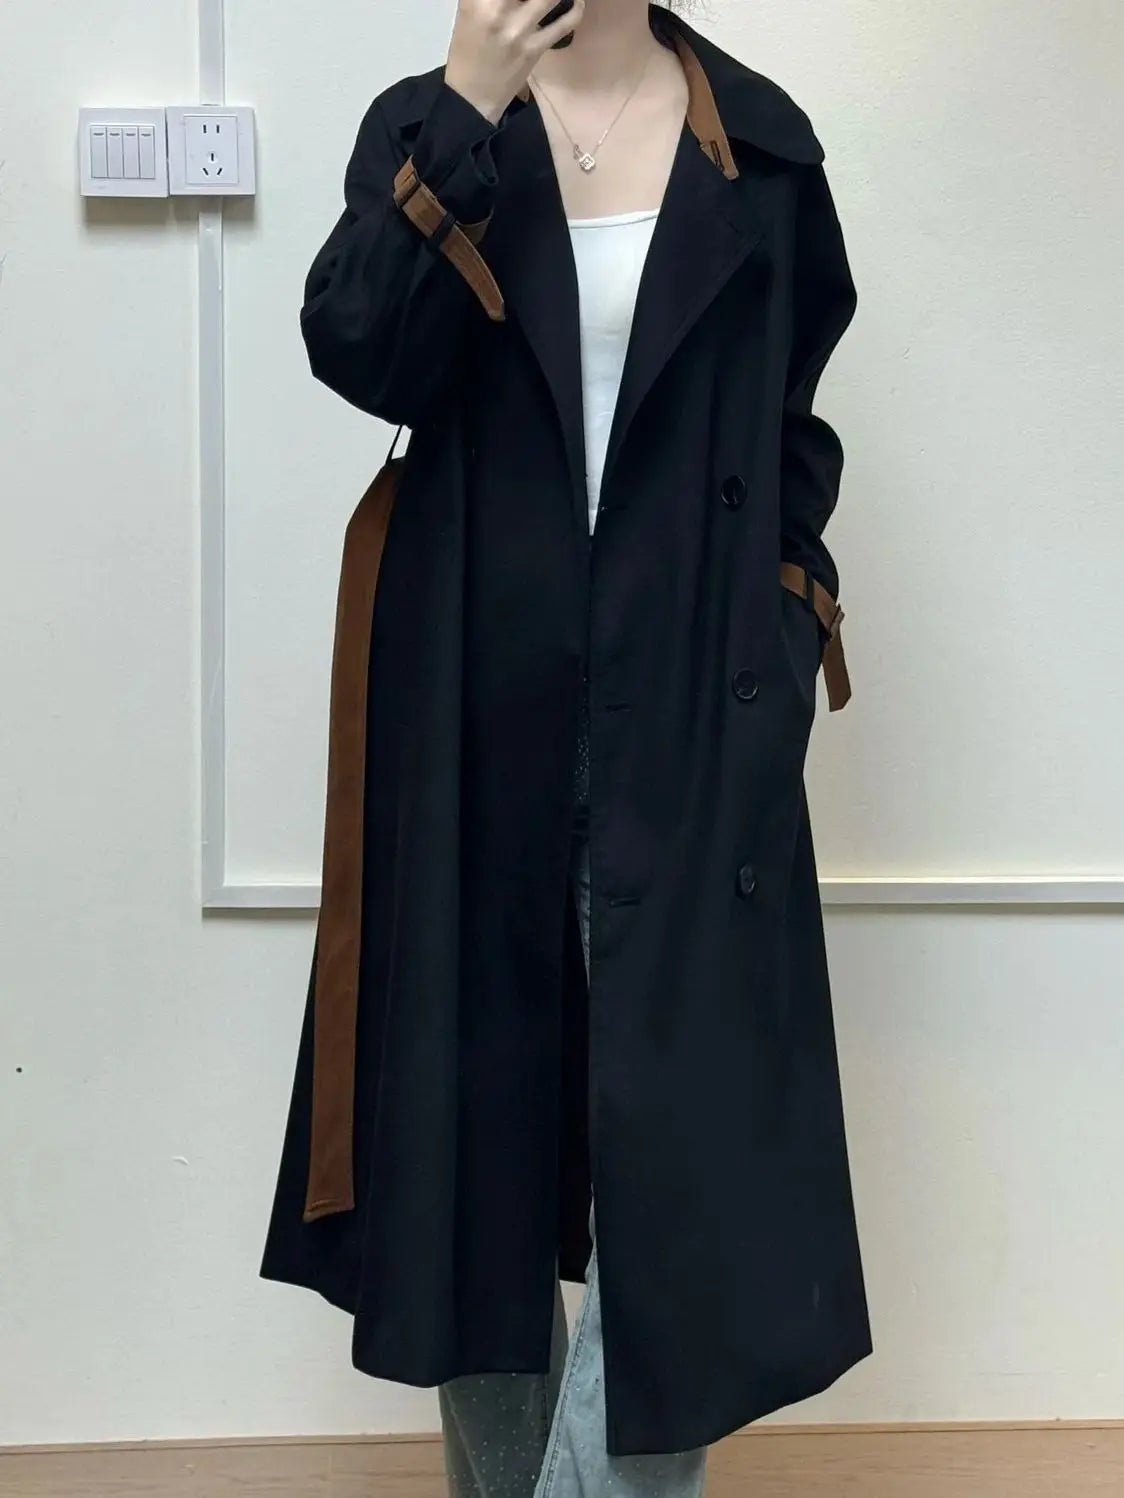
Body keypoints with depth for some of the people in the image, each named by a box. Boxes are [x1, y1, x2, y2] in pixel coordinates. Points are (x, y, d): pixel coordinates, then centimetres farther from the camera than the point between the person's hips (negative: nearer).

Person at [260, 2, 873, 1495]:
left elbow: (793, 421, 14)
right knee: (478, 1087, 11)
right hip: (481, 699, 1)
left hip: (692, 705, 0)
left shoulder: (761, 140, 6)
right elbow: (359, 358, -13)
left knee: (690, 1131, -6)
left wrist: (786, 616, 4)